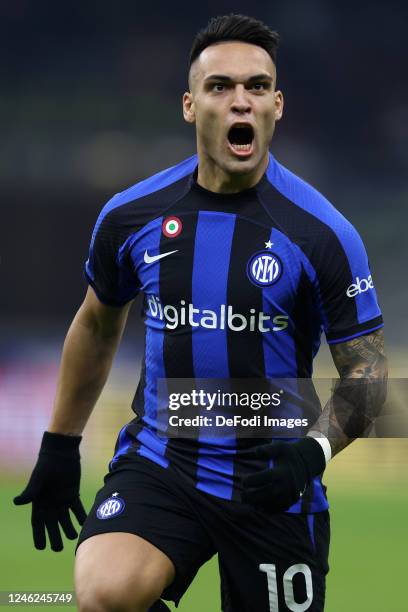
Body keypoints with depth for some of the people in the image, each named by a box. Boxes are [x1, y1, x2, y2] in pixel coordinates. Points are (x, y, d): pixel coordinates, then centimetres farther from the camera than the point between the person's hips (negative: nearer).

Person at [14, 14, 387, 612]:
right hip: (158, 466, 1)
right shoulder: (131, 216, 0)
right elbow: (97, 325, 18)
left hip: (273, 482, 0)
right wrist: (58, 447, 22)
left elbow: (366, 370, -3)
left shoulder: (322, 231, -9)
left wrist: (314, 450, -22)